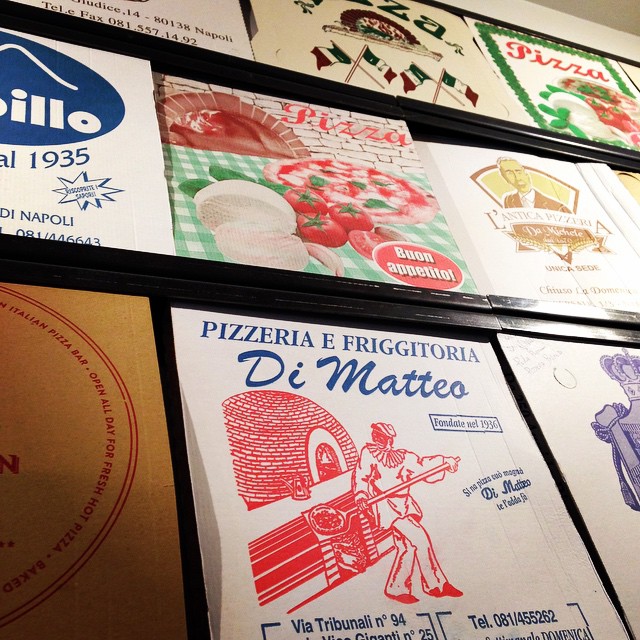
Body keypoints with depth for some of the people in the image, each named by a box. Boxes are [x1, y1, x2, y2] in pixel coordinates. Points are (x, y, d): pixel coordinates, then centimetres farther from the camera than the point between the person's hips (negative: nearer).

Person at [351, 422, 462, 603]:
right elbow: (360, 476, -10)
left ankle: (396, 589, 15)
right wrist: (360, 496, -26)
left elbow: (422, 464, 13)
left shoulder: (401, 456, 18)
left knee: (406, 546, 3)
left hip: (403, 506, 7)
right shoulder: (368, 453, 0)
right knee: (418, 538, -14)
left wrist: (445, 462, 3)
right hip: (385, 505, -7)